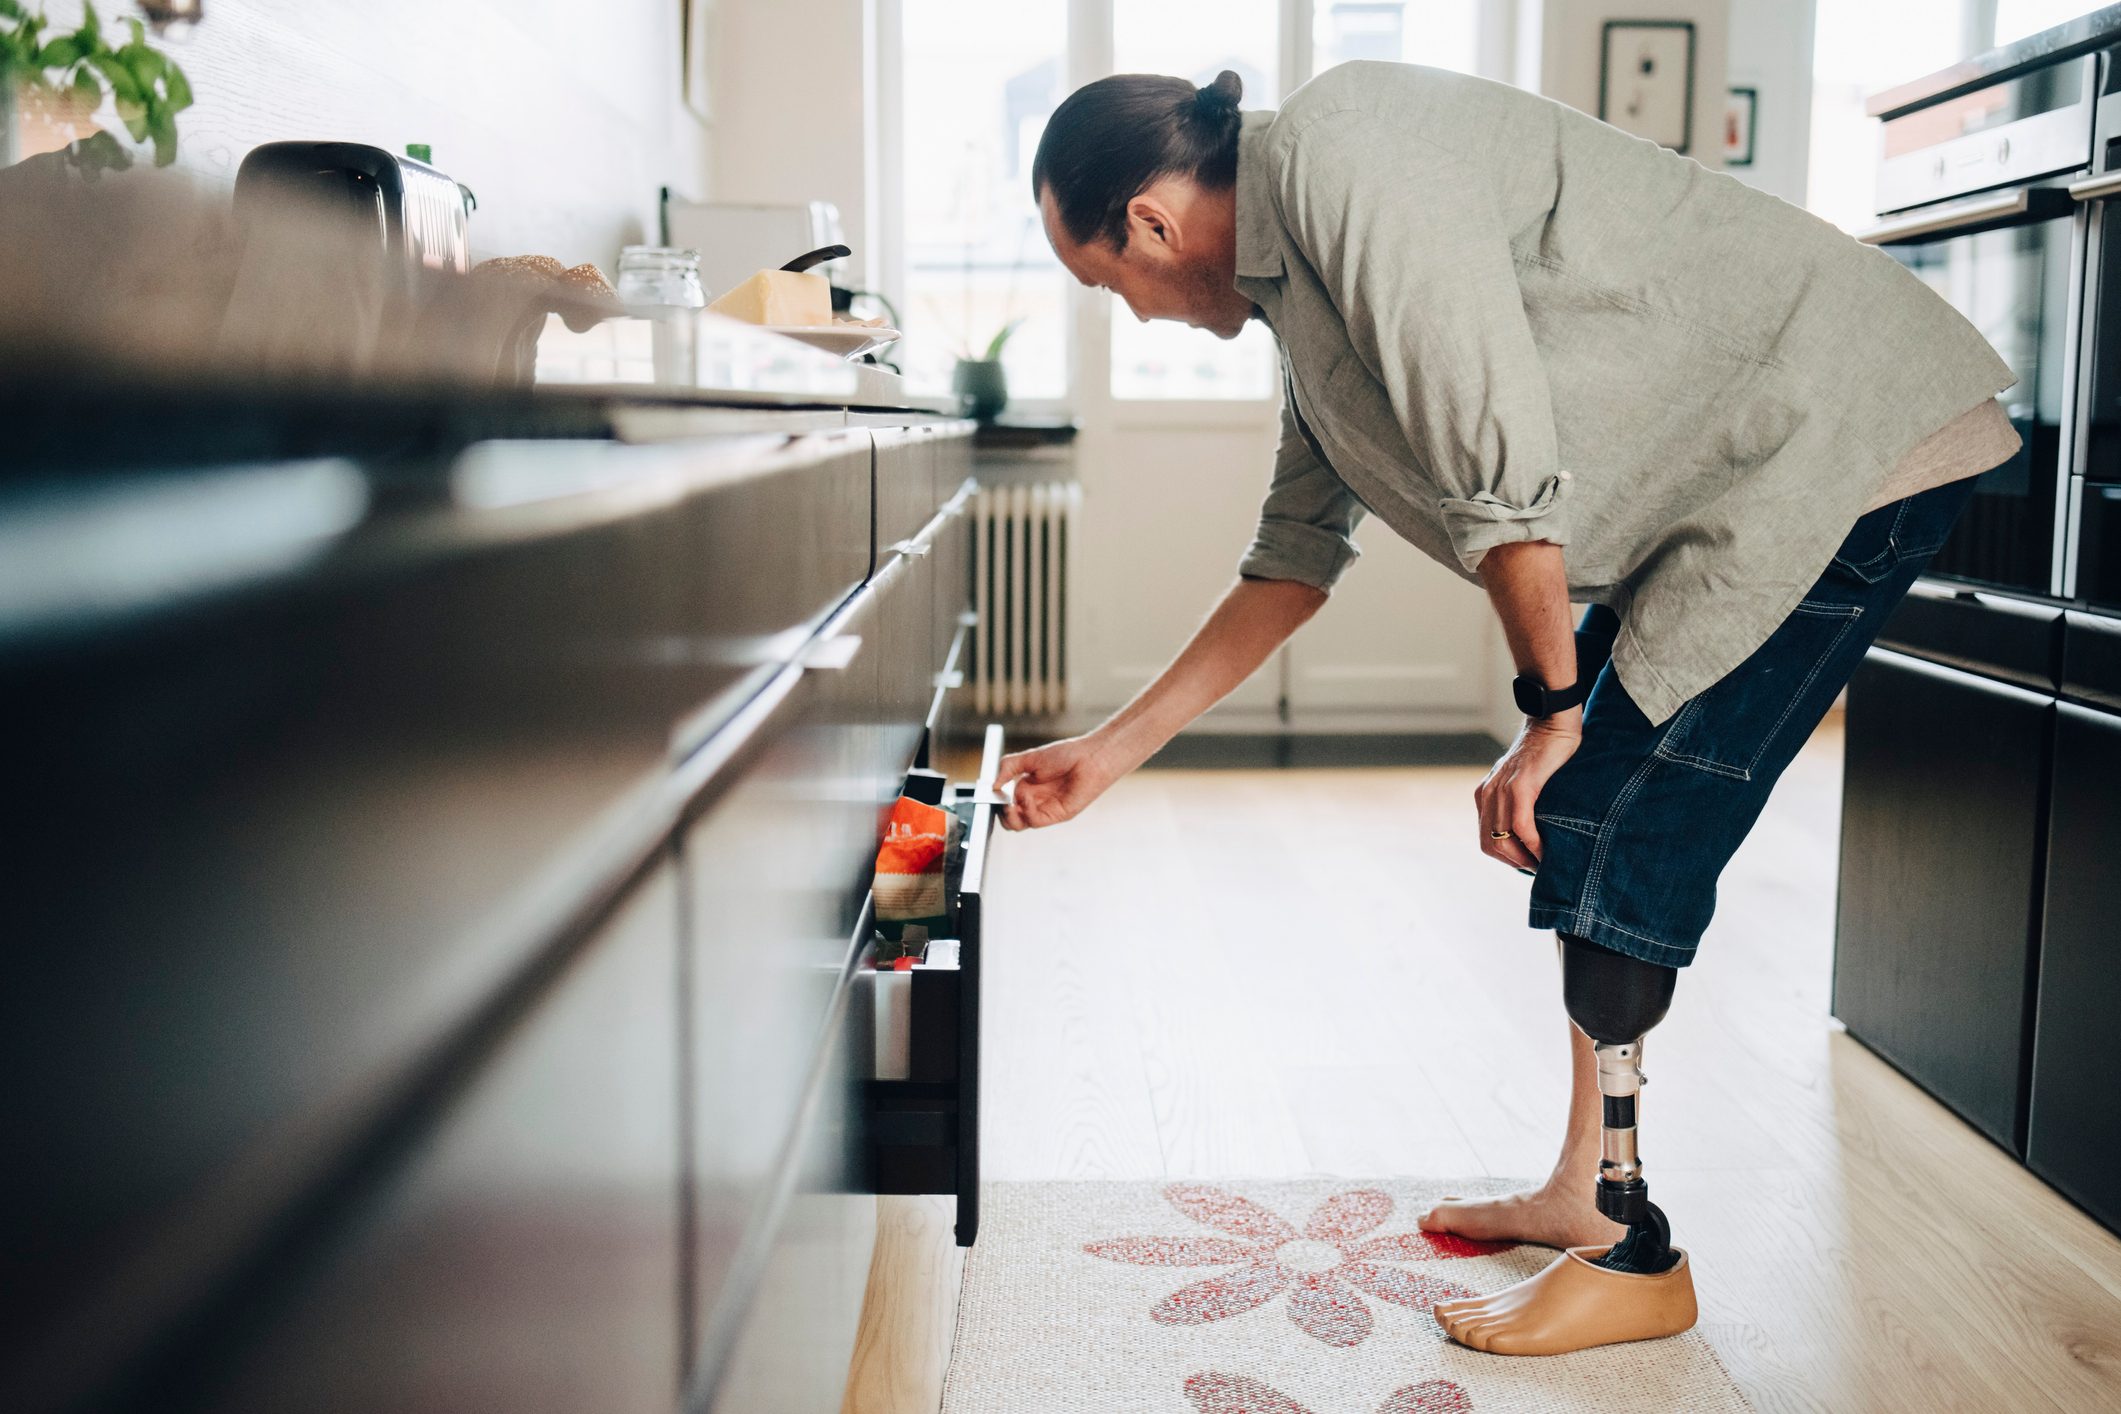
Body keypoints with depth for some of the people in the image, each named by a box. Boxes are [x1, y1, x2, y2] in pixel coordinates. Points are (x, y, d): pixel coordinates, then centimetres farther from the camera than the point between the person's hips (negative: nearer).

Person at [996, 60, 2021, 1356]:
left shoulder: (1341, 154, -20)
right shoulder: (1290, 285, 12)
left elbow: (1502, 476, -23)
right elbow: (1294, 559, 19)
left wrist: (1554, 708, -10)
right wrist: (1111, 752, 21)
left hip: (1841, 448, -10)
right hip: (1712, 490, 10)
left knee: (1605, 830, -9)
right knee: (1578, 822, 12)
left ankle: (1637, 1259, 4)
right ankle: (1585, 1189, 24)